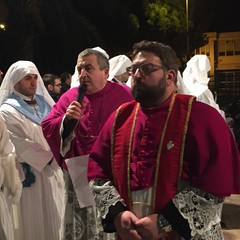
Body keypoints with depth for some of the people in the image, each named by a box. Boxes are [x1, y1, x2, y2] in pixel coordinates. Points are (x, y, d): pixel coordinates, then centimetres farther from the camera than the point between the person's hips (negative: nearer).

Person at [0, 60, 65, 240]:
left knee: (53, 219, 14)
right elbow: (23, 145, -17)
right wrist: (51, 158, -16)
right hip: (31, 175, -6)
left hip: (52, 171, 6)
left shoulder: (44, 103, 11)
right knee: (34, 222, 3)